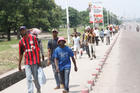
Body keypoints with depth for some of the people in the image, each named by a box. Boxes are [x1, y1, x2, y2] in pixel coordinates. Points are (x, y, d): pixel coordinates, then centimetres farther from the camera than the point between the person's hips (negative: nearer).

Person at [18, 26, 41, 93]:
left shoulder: (33, 38, 1)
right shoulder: (21, 41, 7)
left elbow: (38, 49, 2)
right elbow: (20, 54, 12)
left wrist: (39, 60, -1)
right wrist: (19, 64, 12)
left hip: (35, 61, -1)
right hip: (27, 63, 1)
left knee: (36, 78, 8)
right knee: (29, 79, -7)